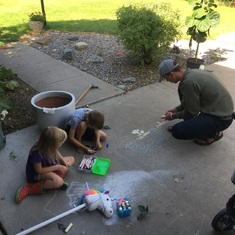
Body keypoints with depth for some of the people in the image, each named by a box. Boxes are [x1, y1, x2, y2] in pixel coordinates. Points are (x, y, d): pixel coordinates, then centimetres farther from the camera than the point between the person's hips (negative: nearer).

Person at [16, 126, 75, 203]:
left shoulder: (48, 146, -18)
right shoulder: (36, 153, -37)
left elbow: (55, 151, 5)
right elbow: (39, 170, -26)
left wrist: (63, 160, -11)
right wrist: (57, 167, -24)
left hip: (49, 165, 8)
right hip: (36, 174, -8)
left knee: (71, 159, 1)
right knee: (58, 182, -34)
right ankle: (29, 189, -17)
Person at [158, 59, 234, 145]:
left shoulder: (189, 82, -26)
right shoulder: (192, 72, 4)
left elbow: (191, 112, -13)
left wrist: (173, 116, 3)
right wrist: (176, 109, 20)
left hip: (220, 118, -10)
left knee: (177, 131, -17)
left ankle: (213, 133, 2)